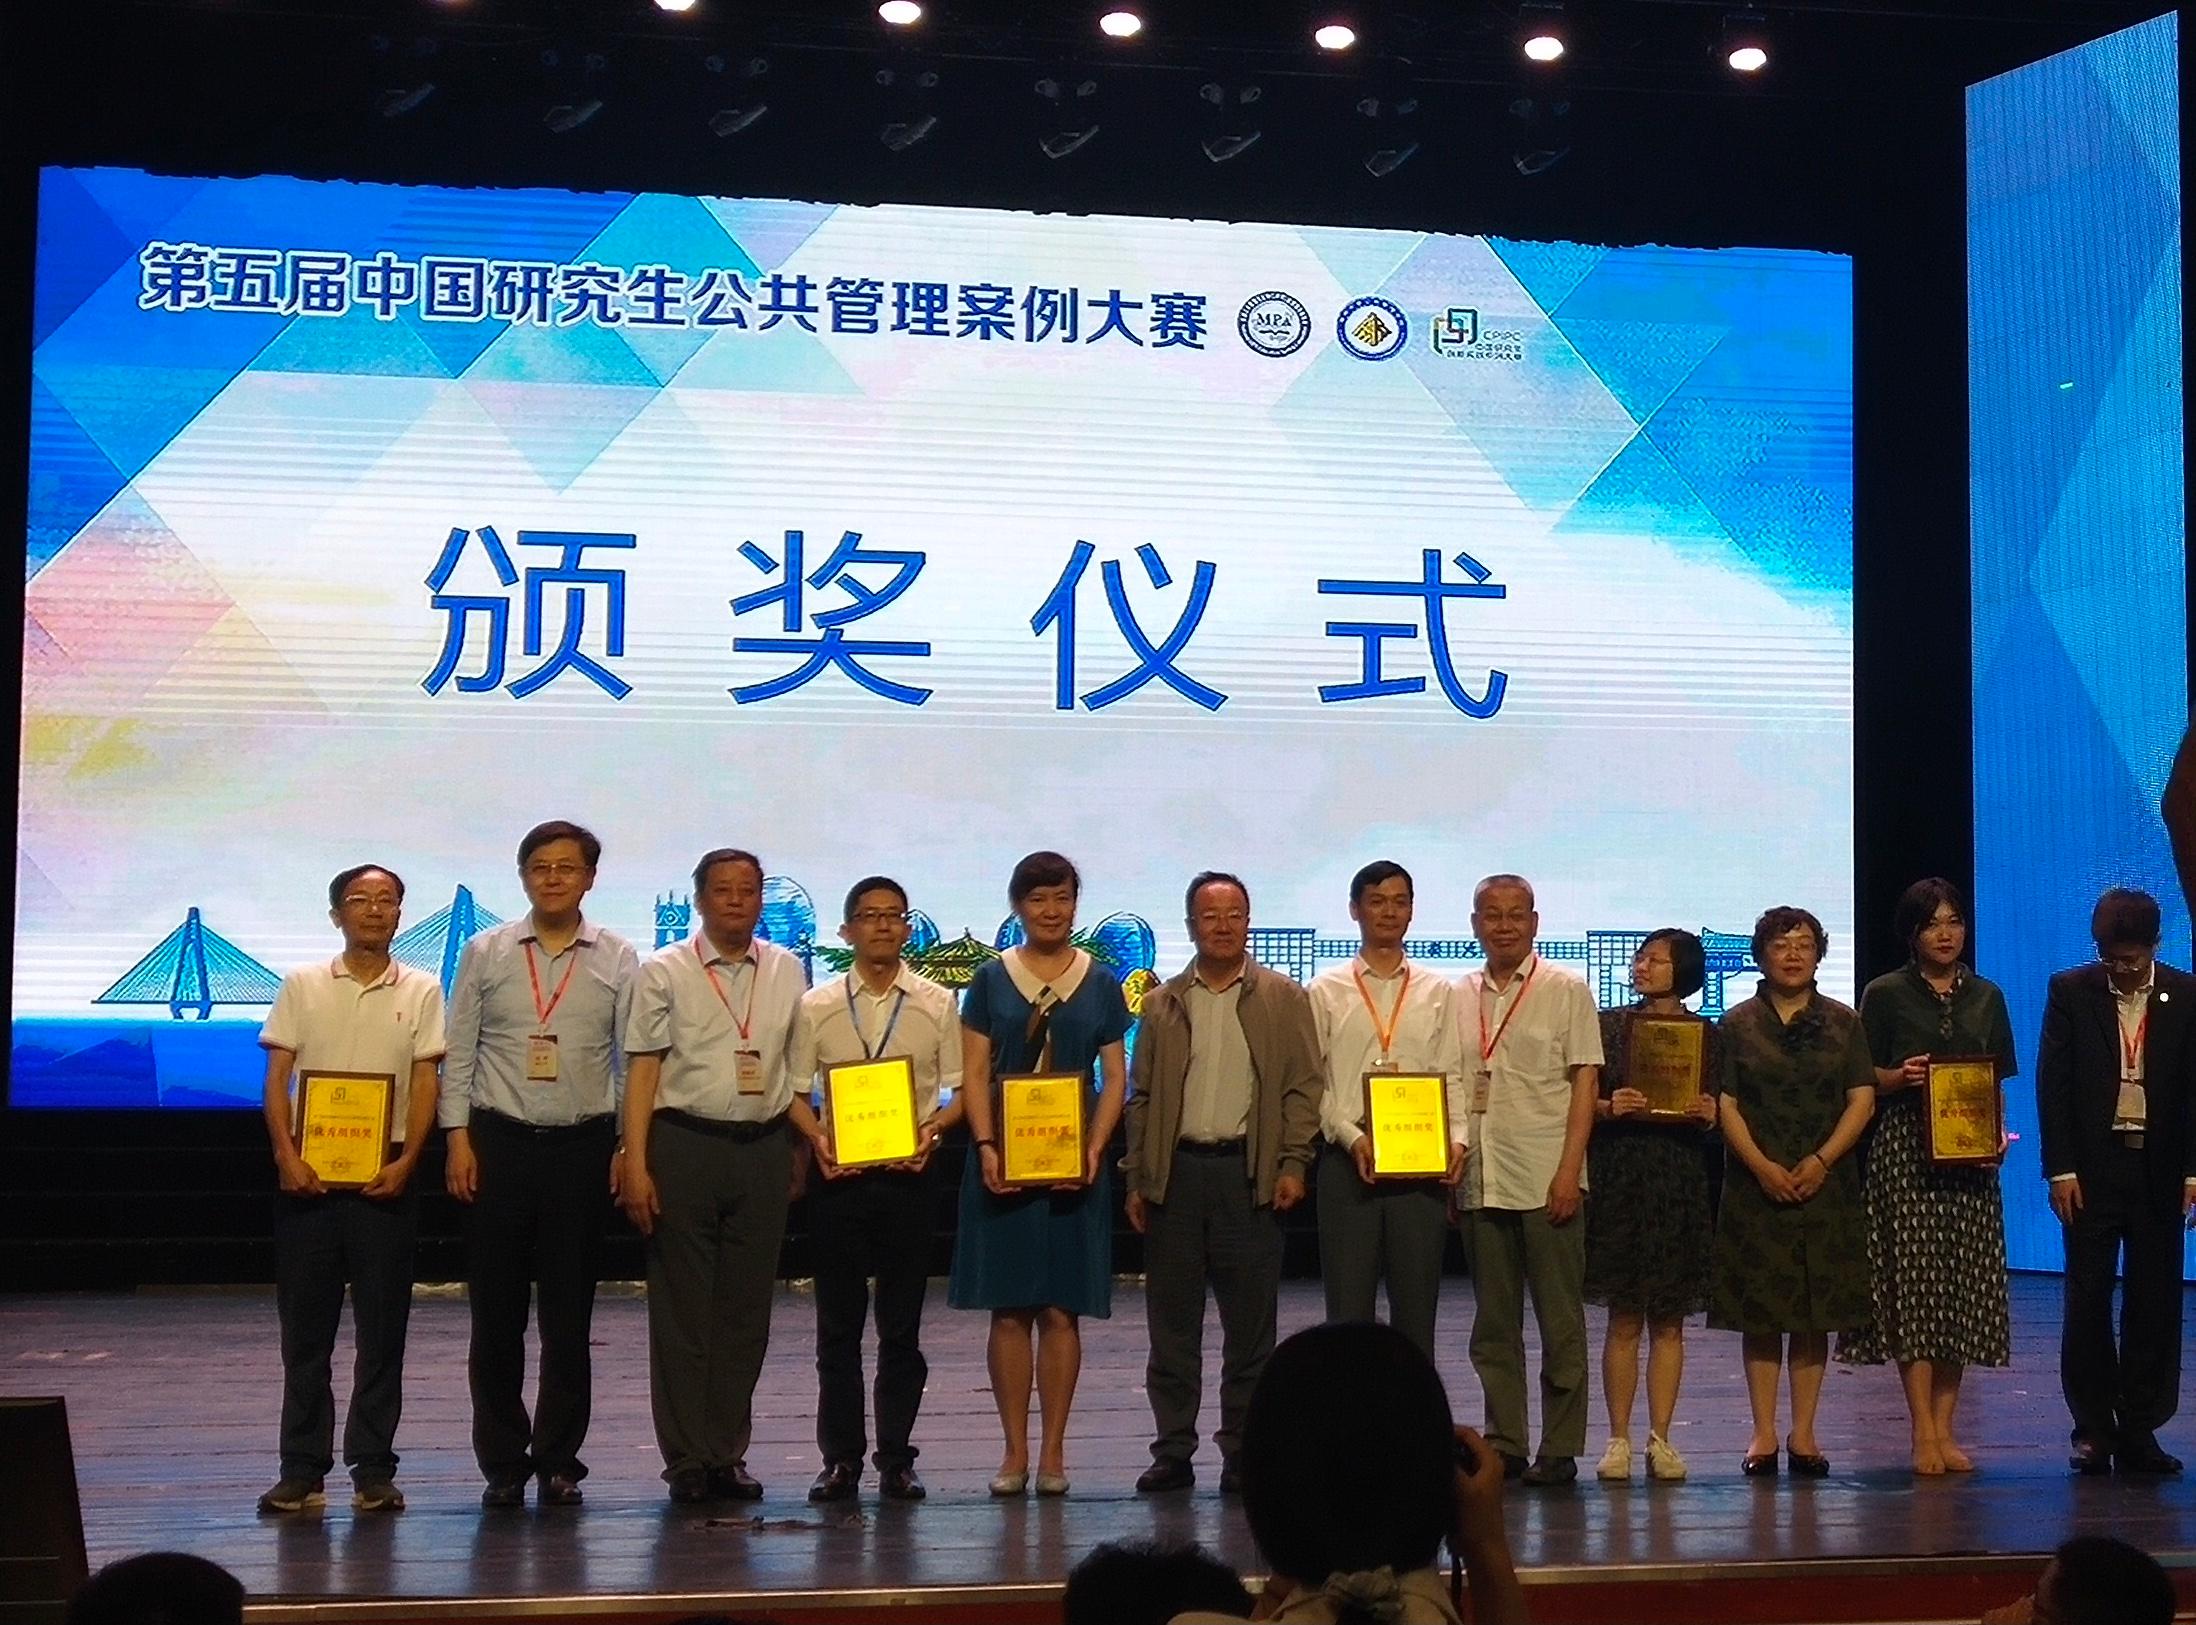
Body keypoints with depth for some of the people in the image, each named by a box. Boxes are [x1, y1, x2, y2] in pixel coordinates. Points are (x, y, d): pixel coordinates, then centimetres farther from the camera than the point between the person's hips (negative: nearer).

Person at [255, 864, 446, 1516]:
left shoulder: (421, 992, 6)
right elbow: (277, 1078, 4)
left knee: (383, 1327, 2)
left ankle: (373, 1470, 9)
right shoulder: (302, 986, 7)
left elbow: (426, 1083, 2)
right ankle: (301, 1470, 10)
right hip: (308, 1174, 0)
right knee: (304, 1325, 3)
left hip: (384, 1175, 0)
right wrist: (287, 1155, -10)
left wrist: (406, 1161, -11)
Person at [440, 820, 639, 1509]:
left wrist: (630, 1146, -1)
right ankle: (502, 1461, 13)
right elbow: (458, 1052, 5)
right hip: (499, 1142, 0)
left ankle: (558, 1460, 15)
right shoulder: (485, 954, 6)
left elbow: (634, 1059, 4)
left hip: (582, 1144, 0)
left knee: (569, 1314, 5)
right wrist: (458, 1136, -3)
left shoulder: (617, 960, 4)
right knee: (495, 1310, 3)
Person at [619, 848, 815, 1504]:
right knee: (682, 1308, 1)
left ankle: (727, 1454, 16)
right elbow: (642, 1069, -3)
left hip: (764, 1149, 3)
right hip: (684, 1146, -3)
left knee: (746, 1309, 7)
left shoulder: (786, 972, 11)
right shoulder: (664, 971, 1)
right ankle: (686, 1460, 9)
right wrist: (635, 1165, -10)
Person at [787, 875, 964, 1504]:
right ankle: (840, 1458, 12)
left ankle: (897, 1458, 12)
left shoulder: (937, 1005, 6)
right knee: (837, 1323, 4)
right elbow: (792, 1090, 6)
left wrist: (932, 1128, -11)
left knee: (902, 1325, 4)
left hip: (909, 1173, 0)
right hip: (839, 1173, 0)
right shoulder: (816, 1006, 6)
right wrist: (814, 1135, -11)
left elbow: (962, 1089, 7)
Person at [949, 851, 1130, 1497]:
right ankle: (1015, 1451, 8)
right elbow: (974, 1073, 3)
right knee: (1008, 1310, 1)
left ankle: (1053, 1451, 8)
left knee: (1061, 1310, 1)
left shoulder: (1100, 982, 7)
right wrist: (986, 1148, -10)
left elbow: (1116, 1078, 6)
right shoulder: (991, 980, 6)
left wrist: (1094, 1150, -8)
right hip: (1004, 1163, 0)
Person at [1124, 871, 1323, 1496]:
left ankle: (1243, 1451, 9)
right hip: (1175, 1169, 2)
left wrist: (1294, 1163, -7)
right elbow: (1141, 1095, 12)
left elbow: (1303, 1085, 3)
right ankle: (1173, 1451, 11)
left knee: (1251, 1322, 1)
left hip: (1250, 1171, -2)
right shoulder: (1163, 1004, 12)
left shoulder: (1283, 998, 7)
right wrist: (1137, 1179, 5)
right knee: (1171, 1321, 4)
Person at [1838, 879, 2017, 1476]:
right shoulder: (1886, 995, 3)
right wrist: (1900, 1077, -16)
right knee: (1914, 1282, -8)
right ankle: (1924, 1432, -6)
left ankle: (1945, 1427, 7)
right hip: (1905, 1152, -4)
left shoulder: (1987, 997, 14)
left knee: (1967, 1287, 1)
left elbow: (2000, 1082, 16)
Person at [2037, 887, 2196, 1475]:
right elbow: (2052, 1083, -1)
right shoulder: (2070, 991, 1)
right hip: (2091, 1169, -1)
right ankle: (2093, 1430, 9)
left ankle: (2139, 1430, 12)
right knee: (2088, 1300, 0)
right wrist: (2060, 1169, -6)